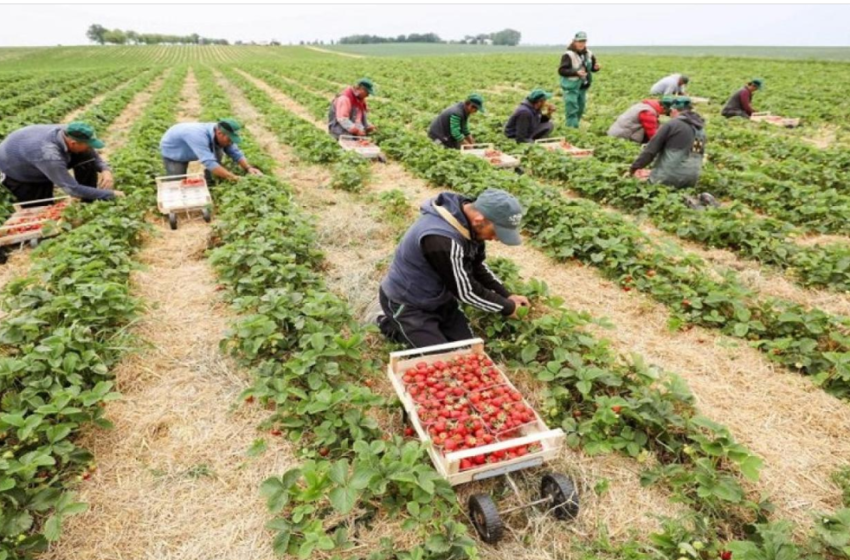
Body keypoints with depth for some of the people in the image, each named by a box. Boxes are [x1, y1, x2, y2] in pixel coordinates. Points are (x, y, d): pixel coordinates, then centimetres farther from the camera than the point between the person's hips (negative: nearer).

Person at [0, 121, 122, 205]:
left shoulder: (68, 133, -25)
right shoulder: (49, 155, -44)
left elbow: (94, 155, -8)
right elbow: (73, 189, -40)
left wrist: (106, 170, -29)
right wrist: (110, 194, -40)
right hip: (13, 170, -6)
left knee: (86, 158, -18)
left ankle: (89, 205, -7)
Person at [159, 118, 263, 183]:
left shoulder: (221, 134, -23)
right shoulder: (199, 136, -45)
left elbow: (236, 153, -17)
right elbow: (209, 163, -50)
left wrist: (248, 168, -34)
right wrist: (233, 178, -52)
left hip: (187, 151, 6)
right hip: (172, 150, -6)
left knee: (217, 152, -19)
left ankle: (209, 181, -1)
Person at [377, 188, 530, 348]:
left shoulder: (469, 222, -10)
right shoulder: (441, 239, -38)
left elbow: (477, 266, 7)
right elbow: (465, 291, -26)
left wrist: (506, 295, 0)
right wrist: (507, 307, -13)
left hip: (438, 297, 8)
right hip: (407, 304, -8)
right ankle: (393, 326, 10)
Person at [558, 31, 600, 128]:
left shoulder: (589, 54, 5)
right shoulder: (568, 55, -15)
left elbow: (592, 68, 14)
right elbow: (561, 70, -23)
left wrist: (596, 67, -11)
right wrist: (576, 72, -34)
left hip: (583, 87, 7)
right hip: (571, 87, -7)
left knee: (580, 110, 16)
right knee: (572, 110, -11)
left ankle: (573, 127, 32)